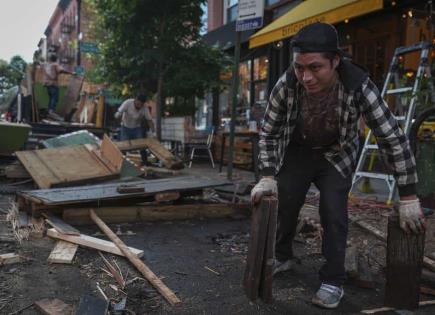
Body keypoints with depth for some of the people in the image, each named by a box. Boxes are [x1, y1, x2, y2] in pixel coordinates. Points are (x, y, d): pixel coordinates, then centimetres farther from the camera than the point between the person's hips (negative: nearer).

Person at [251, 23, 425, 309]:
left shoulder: (359, 87, -34)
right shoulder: (286, 85, -29)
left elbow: (393, 139, -27)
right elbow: (269, 133, -13)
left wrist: (408, 197, -26)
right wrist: (268, 177, -20)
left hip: (337, 156, -1)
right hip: (297, 152, 2)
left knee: (334, 213, -12)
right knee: (283, 205, 5)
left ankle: (333, 282, 5)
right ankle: (283, 257, 32)